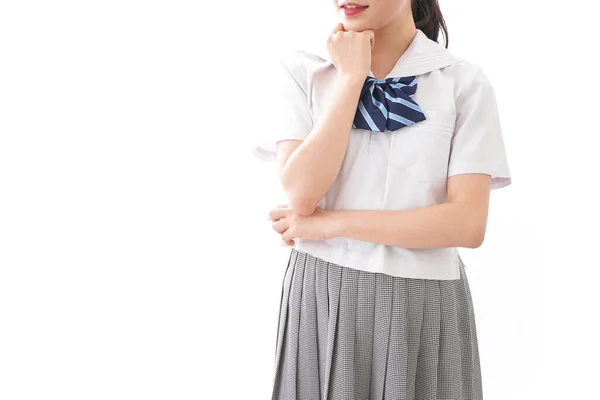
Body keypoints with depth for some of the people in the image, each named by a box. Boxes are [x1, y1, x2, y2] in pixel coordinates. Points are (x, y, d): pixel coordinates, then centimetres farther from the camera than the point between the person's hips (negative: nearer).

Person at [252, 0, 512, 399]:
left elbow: (468, 224, -12)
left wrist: (331, 223, -13)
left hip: (424, 304, 0)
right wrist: (351, 77, -12)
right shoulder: (302, 70, 0)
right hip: (321, 299, 1)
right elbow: (300, 197, -12)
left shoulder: (464, 82, -4)